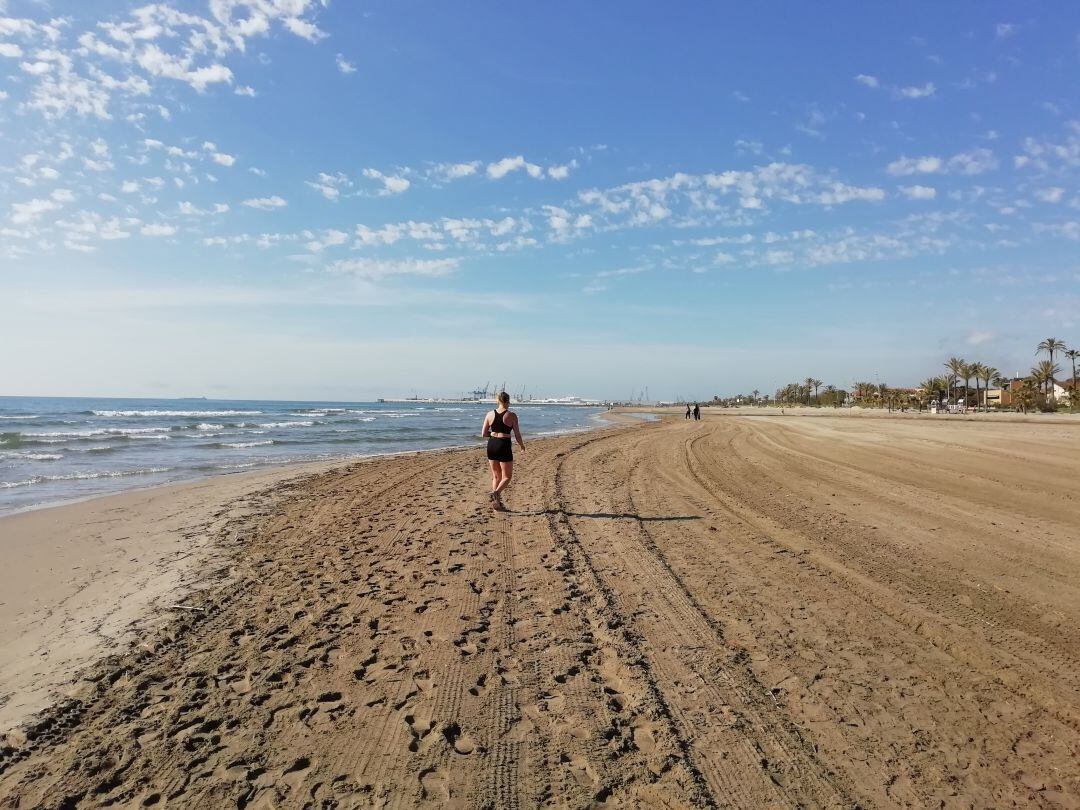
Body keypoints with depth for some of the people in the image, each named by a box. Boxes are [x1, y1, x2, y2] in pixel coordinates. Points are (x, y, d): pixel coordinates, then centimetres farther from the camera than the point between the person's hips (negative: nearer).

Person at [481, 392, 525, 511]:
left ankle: (497, 504, 15)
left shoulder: (490, 414, 3)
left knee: (496, 476, 16)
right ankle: (496, 492, -20)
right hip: (504, 446, -5)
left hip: (491, 445, 5)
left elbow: (484, 434, 5)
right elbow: (517, 435, -6)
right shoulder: (511, 415, -8)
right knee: (507, 476, 7)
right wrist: (521, 444, 13)